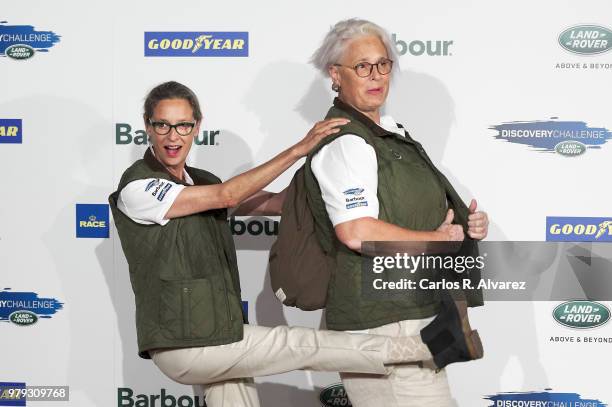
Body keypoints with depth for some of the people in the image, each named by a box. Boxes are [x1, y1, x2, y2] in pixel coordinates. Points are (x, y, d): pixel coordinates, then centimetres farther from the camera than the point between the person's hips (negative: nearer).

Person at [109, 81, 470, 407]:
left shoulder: (200, 181, 12)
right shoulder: (137, 189, -13)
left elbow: (270, 203, 10)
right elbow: (227, 196, -17)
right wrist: (300, 148, -19)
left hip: (220, 336, 7)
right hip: (184, 345, -7)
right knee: (303, 345, -5)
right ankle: (421, 346, 4)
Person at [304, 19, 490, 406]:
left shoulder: (390, 133, 17)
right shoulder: (343, 142, -14)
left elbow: (419, 211, 29)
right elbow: (357, 232, -28)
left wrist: (468, 224, 8)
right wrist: (439, 239, -15)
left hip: (417, 312, 10)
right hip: (384, 321, -10)